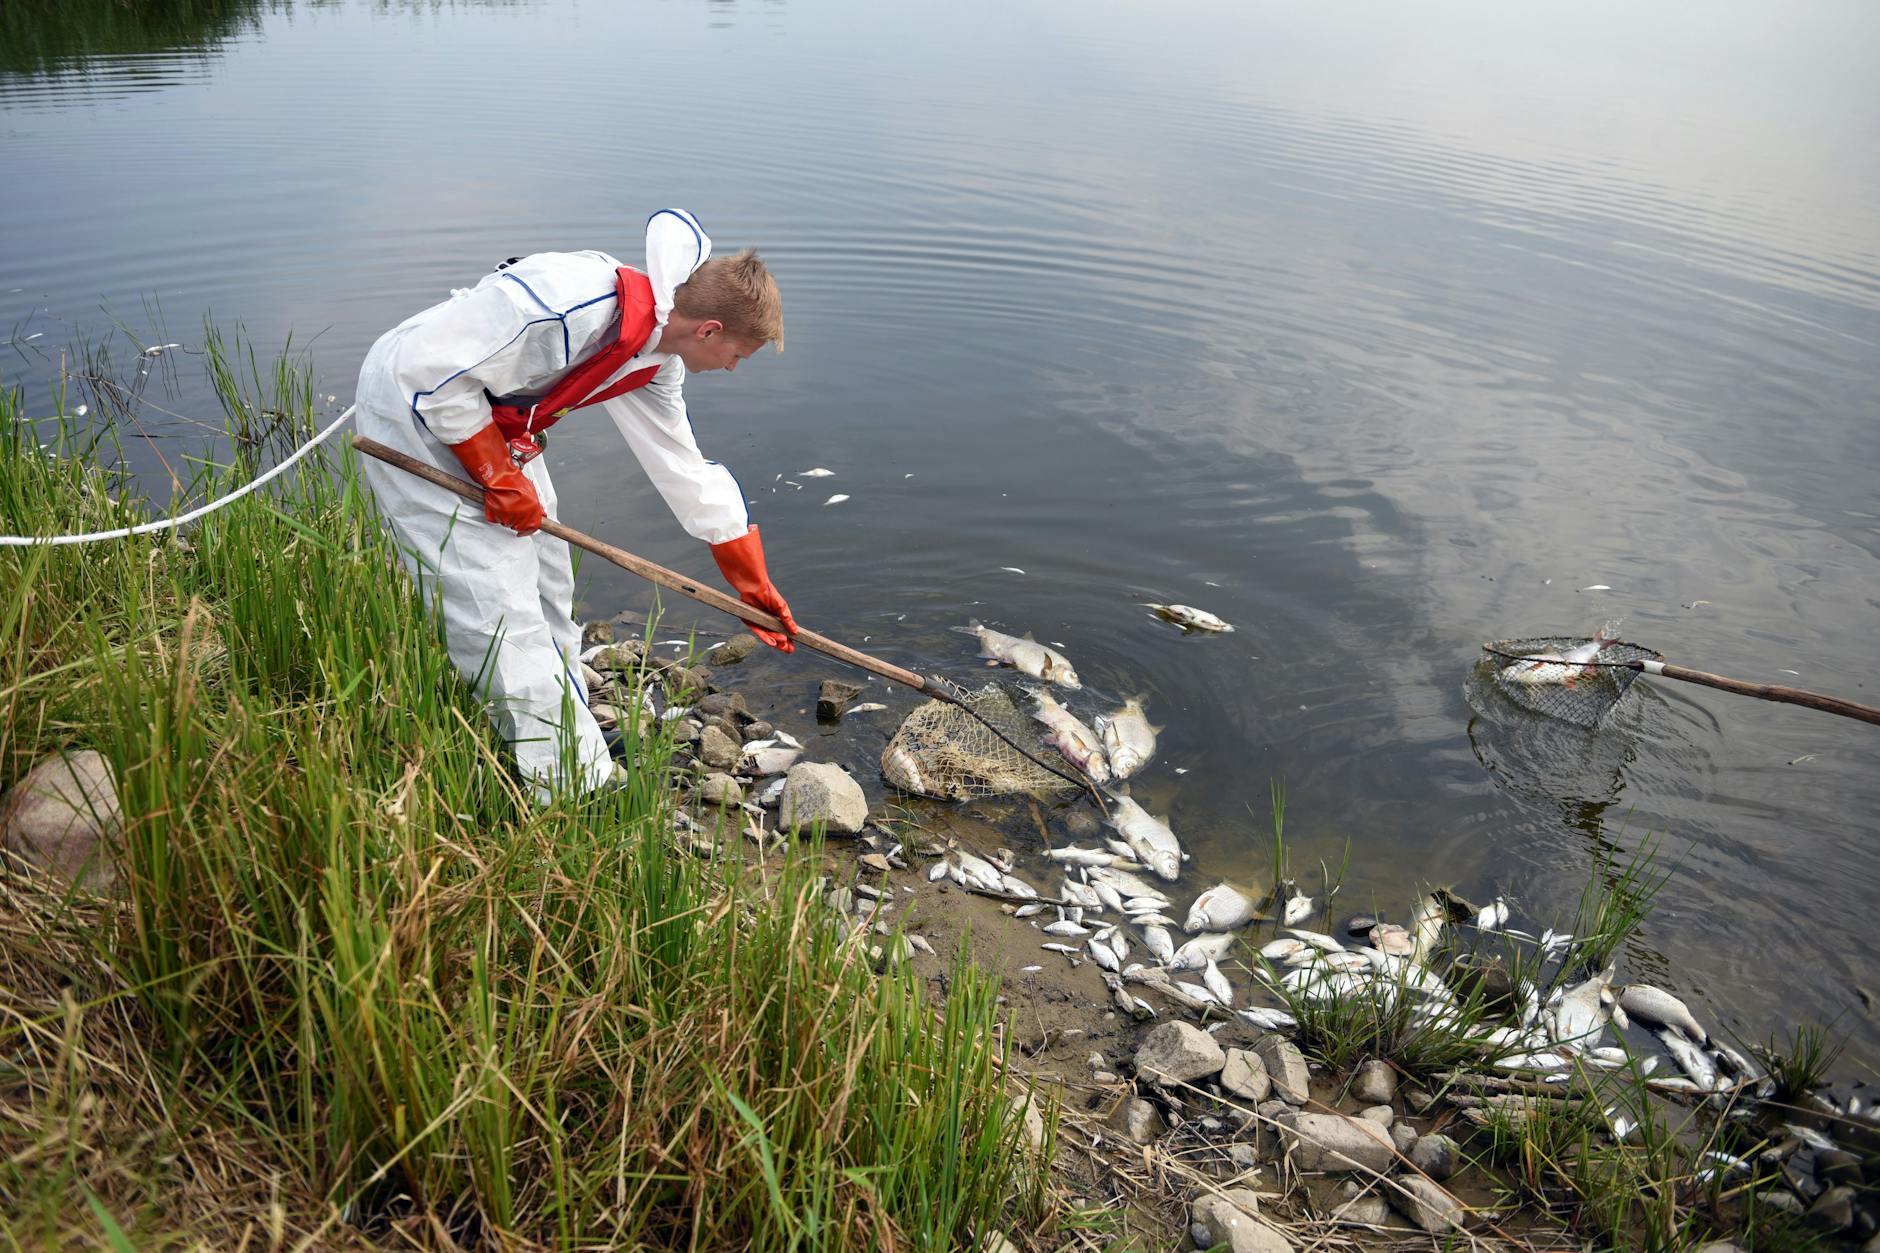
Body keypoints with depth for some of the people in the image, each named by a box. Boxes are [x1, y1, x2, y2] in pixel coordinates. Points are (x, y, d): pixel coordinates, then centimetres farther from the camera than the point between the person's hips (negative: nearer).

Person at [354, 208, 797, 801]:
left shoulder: (656, 363, -2)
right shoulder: (572, 300, -33)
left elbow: (684, 467, 8)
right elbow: (433, 368, -29)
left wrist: (754, 585, 11)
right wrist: (499, 475, -19)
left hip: (494, 426, 9)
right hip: (413, 413, -9)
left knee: (547, 585, 14)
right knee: (503, 616, -10)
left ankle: (573, 747, 29)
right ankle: (574, 794, -2)